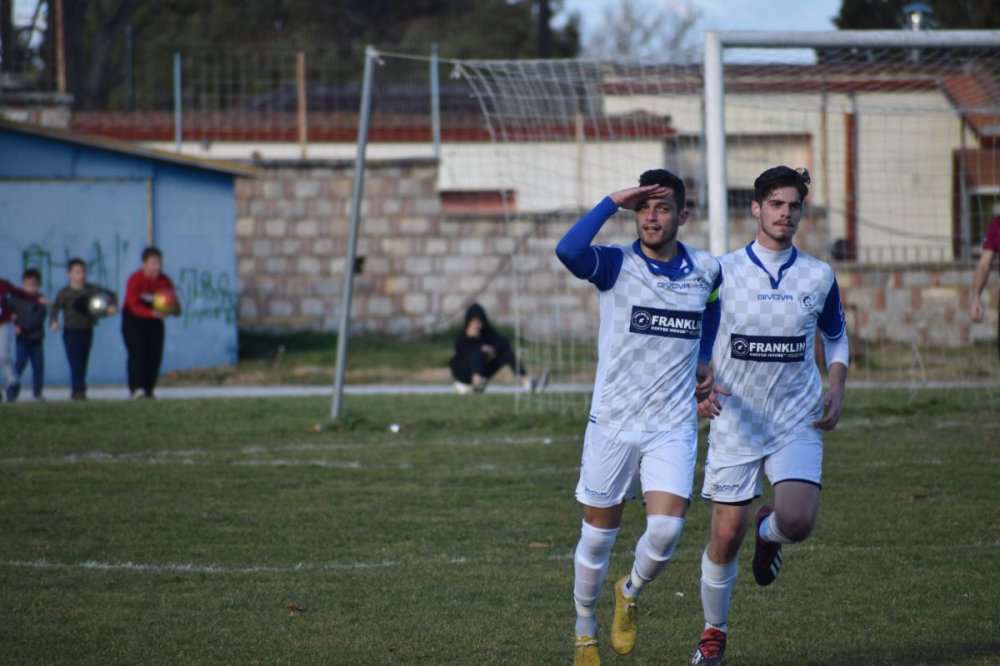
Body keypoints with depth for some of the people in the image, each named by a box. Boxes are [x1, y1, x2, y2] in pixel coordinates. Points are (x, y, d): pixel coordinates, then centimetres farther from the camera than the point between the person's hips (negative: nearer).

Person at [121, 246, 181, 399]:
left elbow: (176, 308, -8)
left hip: (154, 321, 5)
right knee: (137, 353, -19)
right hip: (134, 319, -5)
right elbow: (134, 307, -26)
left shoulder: (165, 281, -5)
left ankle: (149, 389, 7)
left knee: (155, 355, -2)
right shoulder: (135, 280, -18)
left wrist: (174, 308, -33)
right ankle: (137, 388, -28)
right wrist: (152, 313, -41)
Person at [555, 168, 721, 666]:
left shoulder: (706, 270, 3)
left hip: (673, 429, 1)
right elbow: (568, 250, -29)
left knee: (665, 531, -15)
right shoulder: (616, 265, -7)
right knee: (597, 538, 7)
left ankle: (631, 594, 17)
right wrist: (613, 202, -23)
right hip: (612, 424, -1)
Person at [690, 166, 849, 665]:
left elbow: (836, 338, 19)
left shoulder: (819, 276, 3)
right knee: (726, 536, -1)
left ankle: (768, 532, 18)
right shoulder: (721, 272, -3)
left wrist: (836, 390, 3)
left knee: (797, 521, -20)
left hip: (797, 423, 1)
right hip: (735, 423, -1)